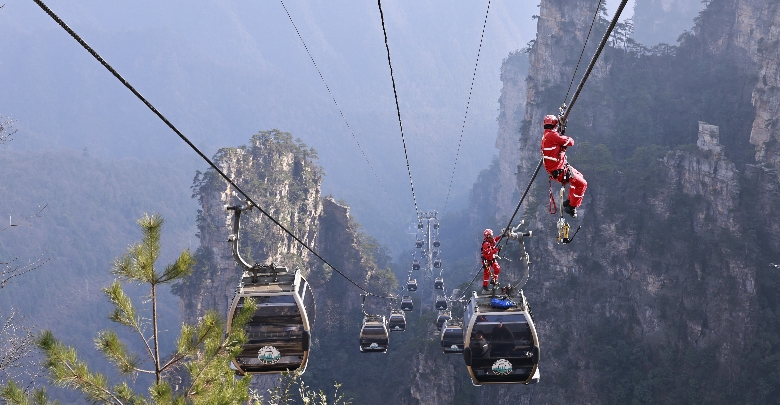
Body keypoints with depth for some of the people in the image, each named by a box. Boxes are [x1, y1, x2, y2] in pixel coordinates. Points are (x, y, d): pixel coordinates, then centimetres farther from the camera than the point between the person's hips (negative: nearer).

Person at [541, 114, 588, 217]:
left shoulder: (545, 136, 11)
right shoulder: (552, 135, -21)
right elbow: (570, 142, -17)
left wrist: (561, 134, 20)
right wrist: (569, 139, 4)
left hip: (553, 169, 11)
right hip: (559, 171, -11)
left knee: (579, 176, 27)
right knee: (582, 184, -7)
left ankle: (569, 201, 30)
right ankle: (571, 207, -2)